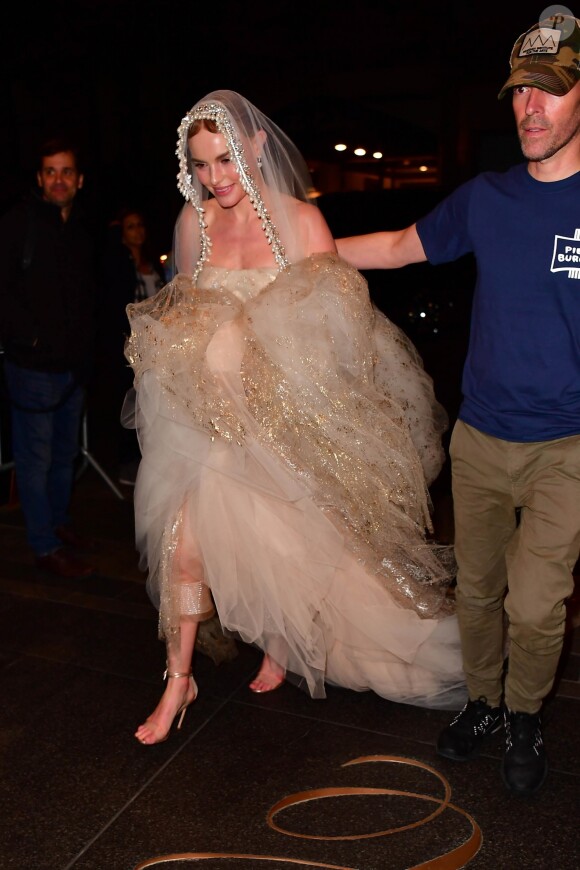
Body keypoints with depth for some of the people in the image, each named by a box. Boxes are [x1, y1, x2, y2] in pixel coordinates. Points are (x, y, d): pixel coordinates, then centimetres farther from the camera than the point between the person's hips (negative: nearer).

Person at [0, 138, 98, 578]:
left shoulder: (84, 228, 12)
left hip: (74, 362, 7)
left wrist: (86, 340, 10)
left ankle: (60, 521, 35)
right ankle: (46, 546, 12)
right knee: (36, 457, 1)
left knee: (66, 451, 18)